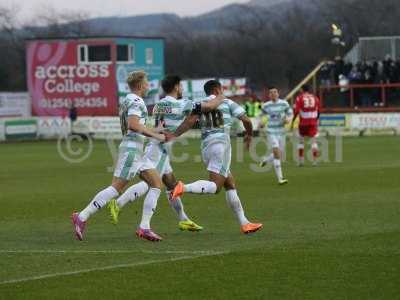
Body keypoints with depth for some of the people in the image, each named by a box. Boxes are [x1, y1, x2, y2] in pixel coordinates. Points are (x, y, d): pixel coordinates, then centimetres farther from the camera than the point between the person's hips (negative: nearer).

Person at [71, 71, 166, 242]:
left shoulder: (128, 100, 20)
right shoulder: (136, 101, -10)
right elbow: (133, 124, -25)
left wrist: (154, 132, 24)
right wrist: (155, 136, -18)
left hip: (137, 152, 10)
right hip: (131, 149, -10)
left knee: (156, 183, 4)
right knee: (116, 188, -12)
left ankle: (144, 227, -1)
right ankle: (82, 217, -9)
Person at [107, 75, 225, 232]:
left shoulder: (159, 105, 13)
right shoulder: (181, 105, -10)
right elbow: (209, 106, -6)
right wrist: (220, 99, 14)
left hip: (155, 147, 9)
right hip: (159, 150, -9)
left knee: (172, 184, 14)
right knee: (149, 183, -14)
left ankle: (183, 220, 20)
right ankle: (117, 204, -20)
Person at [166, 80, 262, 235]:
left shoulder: (200, 104, 13)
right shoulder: (227, 103, 7)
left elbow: (190, 121, -6)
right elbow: (246, 120, 7)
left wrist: (174, 135, -12)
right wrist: (249, 135, 26)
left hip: (206, 146, 6)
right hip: (221, 144, -6)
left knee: (230, 185, 13)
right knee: (215, 186, -16)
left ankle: (244, 223, 13)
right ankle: (184, 188, -39)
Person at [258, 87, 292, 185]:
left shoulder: (284, 103, -1)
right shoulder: (266, 105, 0)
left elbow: (290, 113, 8)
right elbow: (262, 114, 15)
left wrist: (288, 119, -14)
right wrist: (260, 122, -4)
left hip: (281, 132, 3)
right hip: (271, 132, -3)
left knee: (280, 154, 9)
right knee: (276, 152, -17)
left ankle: (265, 160, 44)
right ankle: (280, 178, -16)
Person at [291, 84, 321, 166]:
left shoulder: (300, 98, -2)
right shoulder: (315, 98, 7)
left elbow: (296, 111, -8)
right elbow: (318, 111, 11)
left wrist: (292, 122, -2)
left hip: (303, 122, -1)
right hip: (313, 122, 1)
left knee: (301, 140, 13)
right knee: (314, 141, 3)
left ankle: (301, 160, 12)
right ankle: (315, 160, -4)